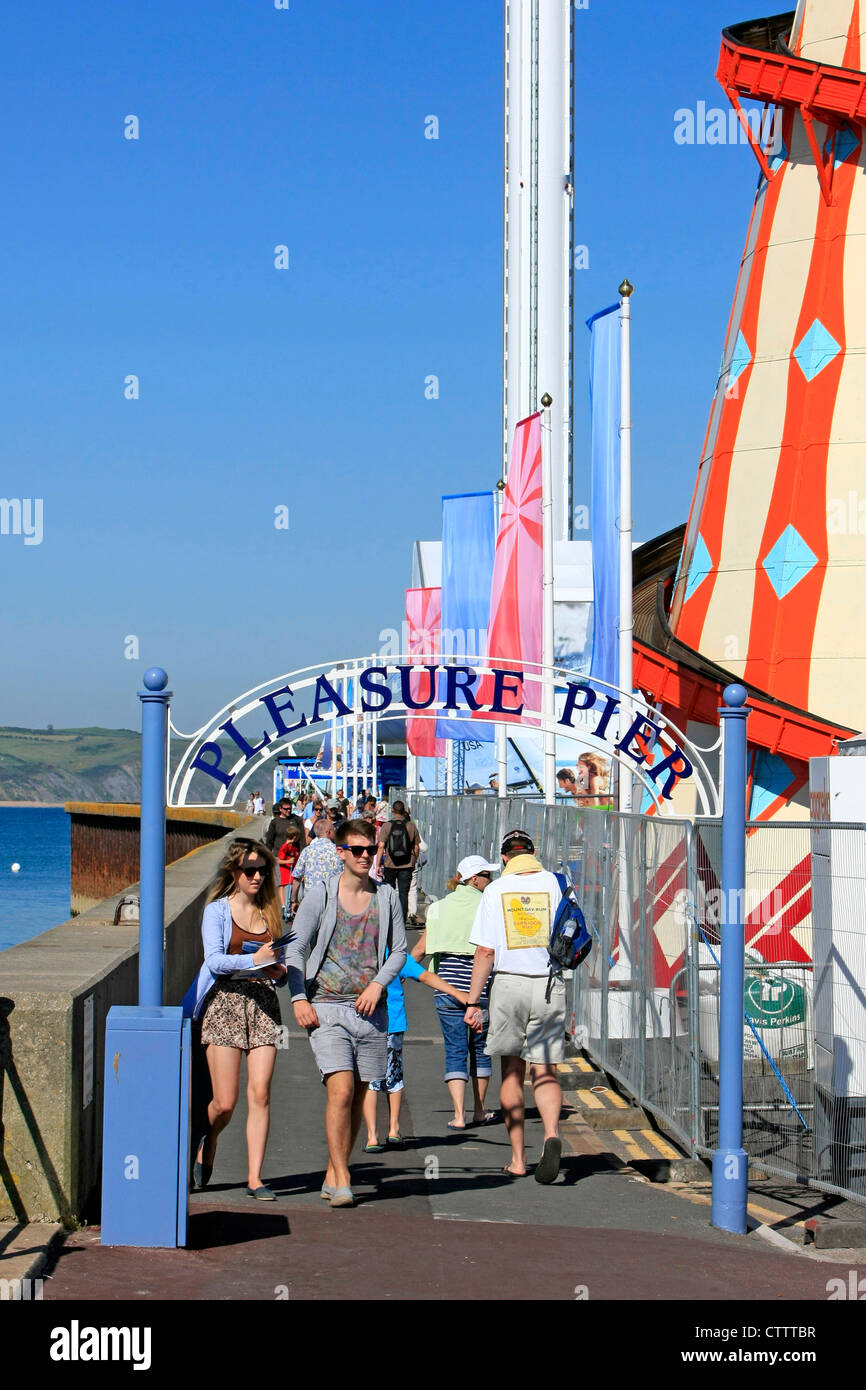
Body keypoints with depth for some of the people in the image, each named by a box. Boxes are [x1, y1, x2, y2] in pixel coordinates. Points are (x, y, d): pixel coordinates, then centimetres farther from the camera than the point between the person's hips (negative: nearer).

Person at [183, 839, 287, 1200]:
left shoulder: (269, 912, 14)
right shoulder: (217, 910, 1)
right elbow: (214, 960, -11)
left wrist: (280, 971, -5)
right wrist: (254, 960, -25)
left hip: (263, 1005, 3)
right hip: (225, 1002, -3)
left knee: (260, 1093, -7)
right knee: (225, 1102, -5)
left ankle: (254, 1177, -2)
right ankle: (208, 1144, 28)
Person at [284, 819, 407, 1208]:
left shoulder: (386, 897, 10)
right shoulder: (320, 896, 1)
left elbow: (399, 951, 12)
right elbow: (295, 949, 1)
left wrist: (378, 984, -6)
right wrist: (298, 998, -11)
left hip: (370, 1010, 3)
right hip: (326, 1008, -3)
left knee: (358, 1096, 6)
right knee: (341, 1090, -16)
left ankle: (332, 1176, 18)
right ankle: (342, 1180, -12)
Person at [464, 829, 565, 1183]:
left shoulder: (495, 889, 1)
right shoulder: (554, 883, 3)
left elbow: (485, 951, -3)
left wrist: (473, 1002, 1)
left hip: (509, 983, 0)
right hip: (549, 985, 0)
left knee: (512, 1071, 11)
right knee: (544, 1071, 4)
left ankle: (518, 1157, 12)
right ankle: (552, 1133, -23)